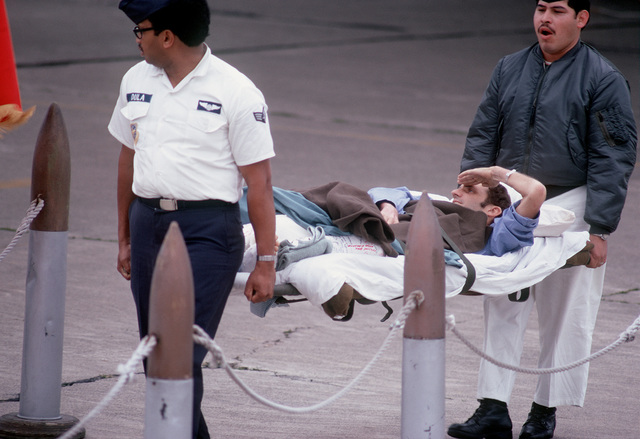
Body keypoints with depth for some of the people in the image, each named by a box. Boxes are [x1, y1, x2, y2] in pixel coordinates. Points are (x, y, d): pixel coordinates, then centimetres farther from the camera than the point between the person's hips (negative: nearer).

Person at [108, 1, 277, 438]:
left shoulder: (236, 93, -8)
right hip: (148, 223, 6)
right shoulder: (136, 81, 11)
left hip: (208, 229, -6)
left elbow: (260, 184, -8)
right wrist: (125, 238, 22)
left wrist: (266, 263, -11)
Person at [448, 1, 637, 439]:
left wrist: (598, 229, -13)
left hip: (570, 207, -4)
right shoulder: (509, 70, 9)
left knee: (565, 313, 4)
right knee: (502, 309, 1)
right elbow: (482, 138, 14)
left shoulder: (603, 79, -6)